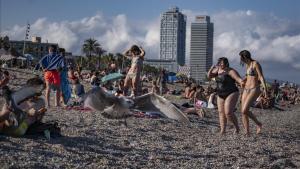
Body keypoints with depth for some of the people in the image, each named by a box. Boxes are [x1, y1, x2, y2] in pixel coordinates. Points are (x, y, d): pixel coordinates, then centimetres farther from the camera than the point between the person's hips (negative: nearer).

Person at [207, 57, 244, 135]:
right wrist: (211, 69, -12)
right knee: (221, 112, 2)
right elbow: (209, 76, 7)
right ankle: (222, 130, 2)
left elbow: (238, 79, -26)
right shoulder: (218, 70, 8)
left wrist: (241, 82, -49)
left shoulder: (230, 71, -14)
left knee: (228, 113, -16)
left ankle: (237, 127, 5)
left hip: (231, 94, -8)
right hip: (221, 95, 8)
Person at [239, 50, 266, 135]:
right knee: (243, 112, -2)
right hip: (246, 90, 9)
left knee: (244, 111, -18)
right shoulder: (247, 65, 13)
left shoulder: (256, 63, -12)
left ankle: (258, 124, 4)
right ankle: (247, 132, 3)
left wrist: (265, 89, -26)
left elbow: (261, 77, -17)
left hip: (254, 90, -8)